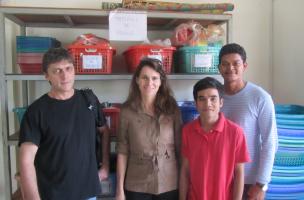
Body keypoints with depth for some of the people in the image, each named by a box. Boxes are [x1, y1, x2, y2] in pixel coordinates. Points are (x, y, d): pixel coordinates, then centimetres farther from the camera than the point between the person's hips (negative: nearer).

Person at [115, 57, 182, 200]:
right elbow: (122, 151, -4)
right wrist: (120, 189, -3)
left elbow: (180, 147, 0)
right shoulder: (127, 111, -7)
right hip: (137, 187, -1)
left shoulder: (172, 108, -4)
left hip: (169, 185, 1)